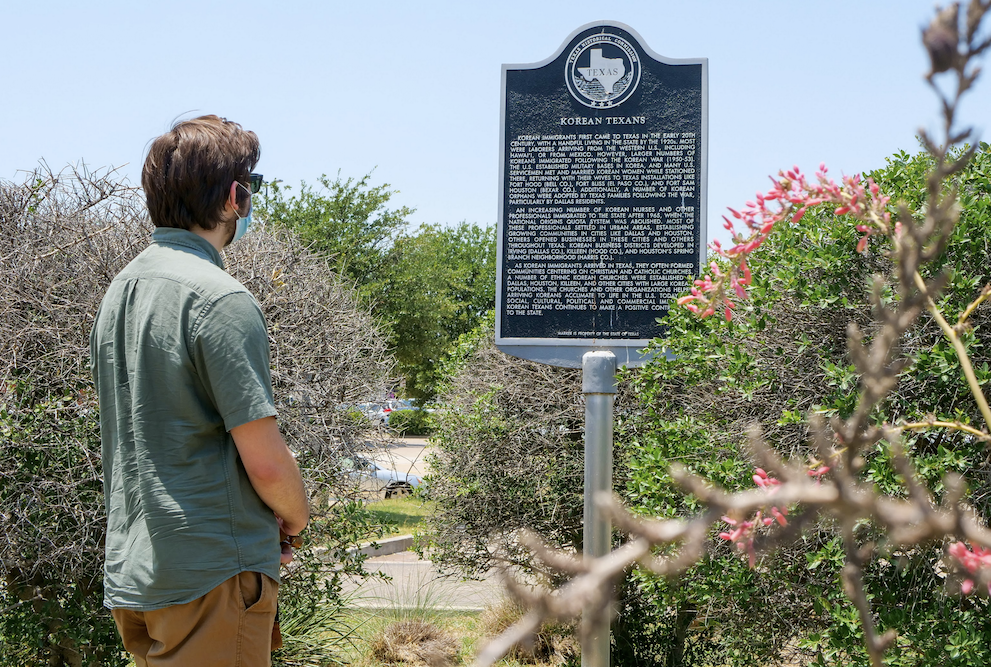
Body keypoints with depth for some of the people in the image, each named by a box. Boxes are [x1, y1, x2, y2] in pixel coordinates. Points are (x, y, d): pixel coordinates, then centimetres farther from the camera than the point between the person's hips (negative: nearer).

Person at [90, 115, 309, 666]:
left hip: (130, 573, 9)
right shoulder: (219, 299, -17)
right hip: (212, 576, -9)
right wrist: (295, 518, 3)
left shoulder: (121, 289, 11)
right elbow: (266, 461, -19)